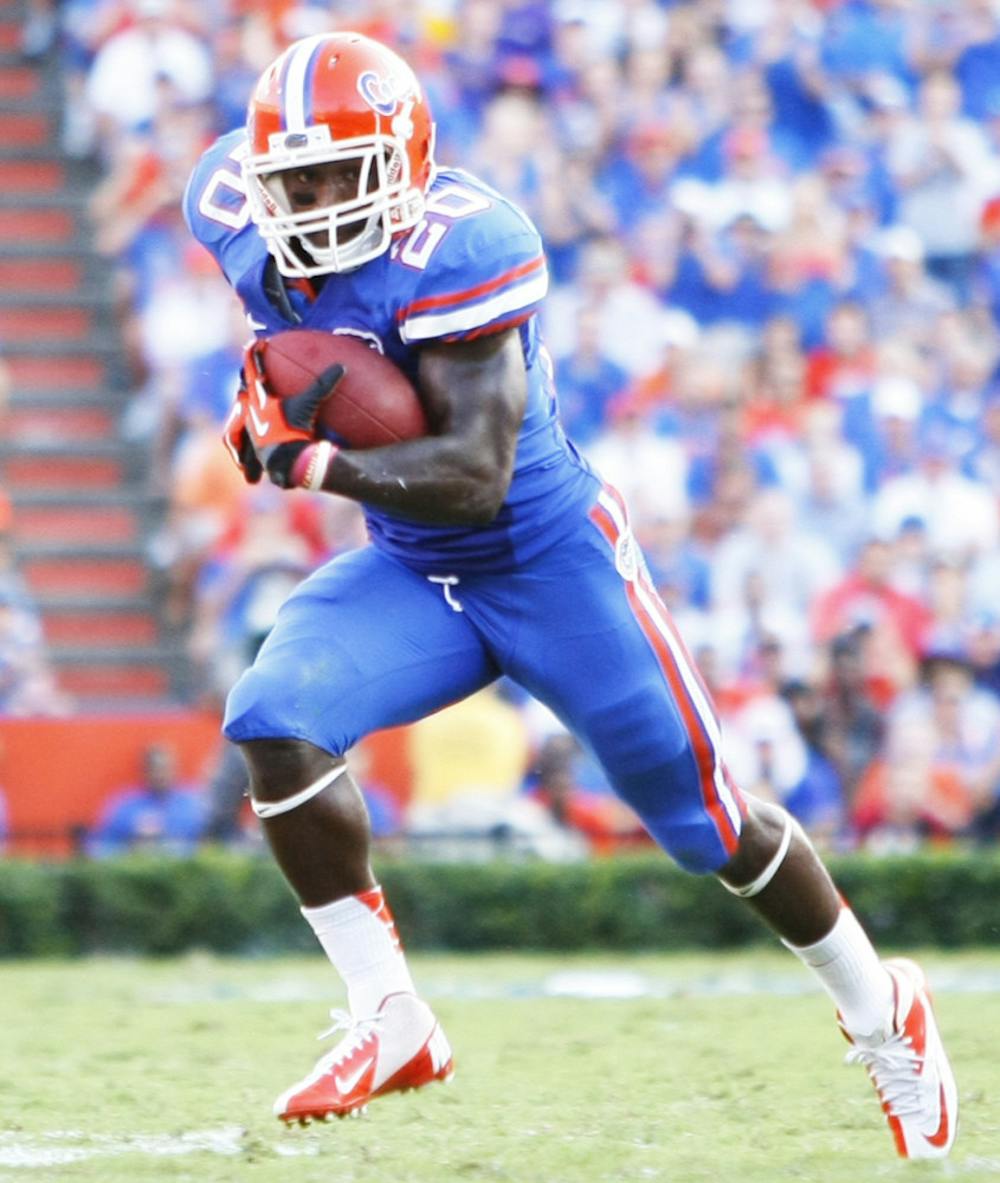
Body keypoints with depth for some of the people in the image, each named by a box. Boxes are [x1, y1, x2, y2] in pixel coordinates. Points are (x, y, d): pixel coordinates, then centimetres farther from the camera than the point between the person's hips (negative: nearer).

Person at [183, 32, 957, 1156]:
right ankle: (389, 1023, -14)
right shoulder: (255, 237, -9)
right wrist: (263, 382, 3)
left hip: (553, 567, -6)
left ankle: (882, 1016, 28)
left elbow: (476, 476, -33)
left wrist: (309, 461, -38)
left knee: (708, 825, 4)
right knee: (272, 724, -21)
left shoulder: (450, 250, -28)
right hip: (409, 573, 6)